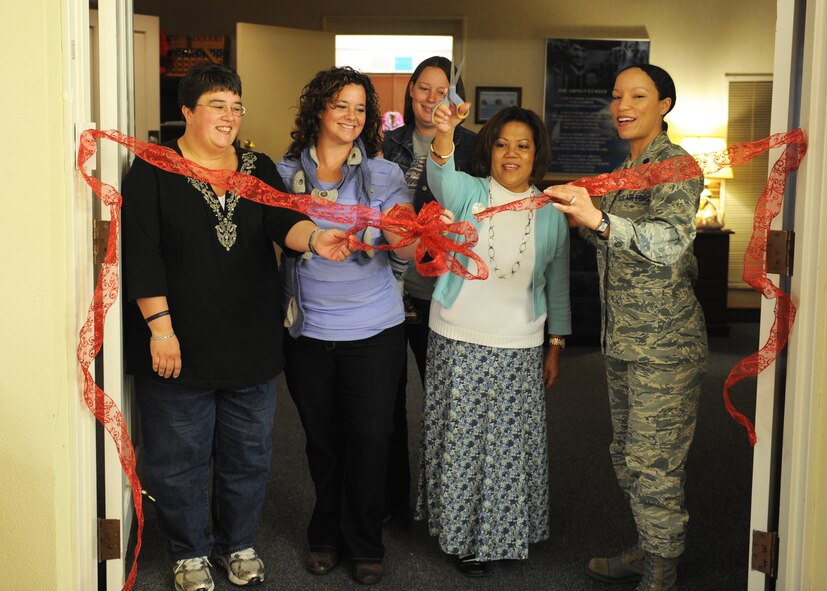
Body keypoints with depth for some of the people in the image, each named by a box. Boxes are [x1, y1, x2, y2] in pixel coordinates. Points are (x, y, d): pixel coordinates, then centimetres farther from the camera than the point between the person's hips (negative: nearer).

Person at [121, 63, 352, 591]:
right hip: (180, 346, -3)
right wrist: (159, 324, -17)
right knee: (180, 457, 9)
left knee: (249, 453, 15)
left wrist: (314, 237, -33)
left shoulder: (259, 169, 7)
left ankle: (239, 544, 36)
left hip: (252, 344, 4)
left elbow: (283, 221, -11)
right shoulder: (154, 170, -5)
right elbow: (141, 253, -11)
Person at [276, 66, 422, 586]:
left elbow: (410, 249, -10)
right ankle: (327, 535, 33)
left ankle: (365, 544, 23)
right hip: (309, 329, 1)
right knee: (322, 439, 12)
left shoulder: (385, 174, 0)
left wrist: (400, 234, -29)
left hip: (374, 329, -1)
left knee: (370, 437, 4)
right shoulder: (287, 172, 2)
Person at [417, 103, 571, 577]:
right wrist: (444, 135, -48)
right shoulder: (469, 193, -3)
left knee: (509, 445, 9)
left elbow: (557, 284, 9)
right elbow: (442, 179, -27)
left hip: (519, 350, 1)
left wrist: (556, 346, 9)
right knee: (459, 441, 7)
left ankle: (501, 533, 30)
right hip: (457, 342, -1)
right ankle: (461, 532, 25)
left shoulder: (550, 213, 3)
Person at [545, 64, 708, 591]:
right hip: (624, 339, 9)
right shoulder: (628, 168, 15)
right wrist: (582, 215, 12)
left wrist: (599, 220, -46)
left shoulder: (675, 164, -13)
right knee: (628, 454, 18)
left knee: (654, 462, -2)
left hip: (665, 343, -9)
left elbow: (671, 241, -33)